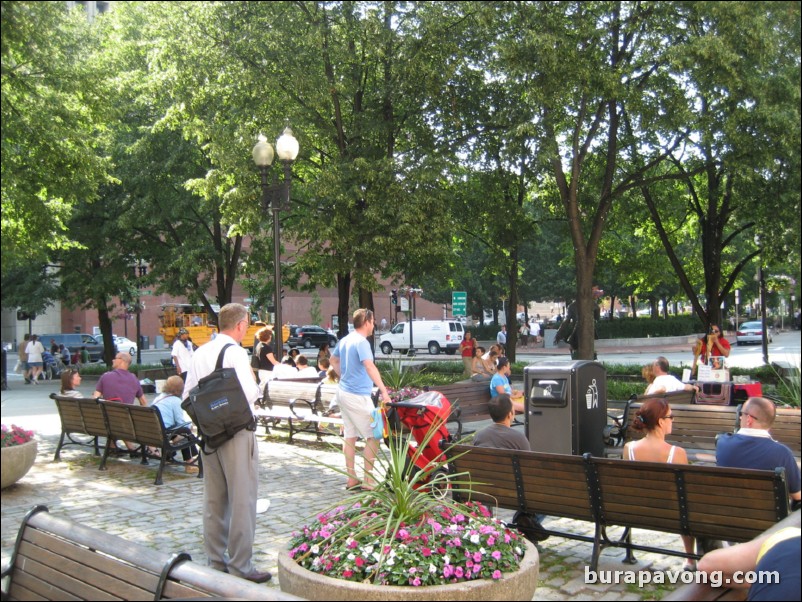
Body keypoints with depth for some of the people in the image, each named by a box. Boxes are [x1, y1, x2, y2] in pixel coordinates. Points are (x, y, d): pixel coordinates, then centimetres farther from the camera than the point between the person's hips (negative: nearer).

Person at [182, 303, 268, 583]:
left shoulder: (200, 353, 8)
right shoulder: (236, 353, -15)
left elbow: (188, 395, 12)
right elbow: (249, 394, -24)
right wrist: (256, 384, -4)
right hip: (235, 431, -8)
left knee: (213, 498, 15)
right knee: (242, 499, 0)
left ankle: (215, 560, 24)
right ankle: (240, 565, 4)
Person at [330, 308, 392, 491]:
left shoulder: (345, 340, 10)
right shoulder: (361, 342, -18)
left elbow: (333, 360, 26)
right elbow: (370, 367, -32)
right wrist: (384, 391, -37)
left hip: (344, 392, 9)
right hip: (358, 396, -9)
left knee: (350, 436, 13)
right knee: (373, 437, -2)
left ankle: (351, 479, 19)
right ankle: (368, 480, -1)